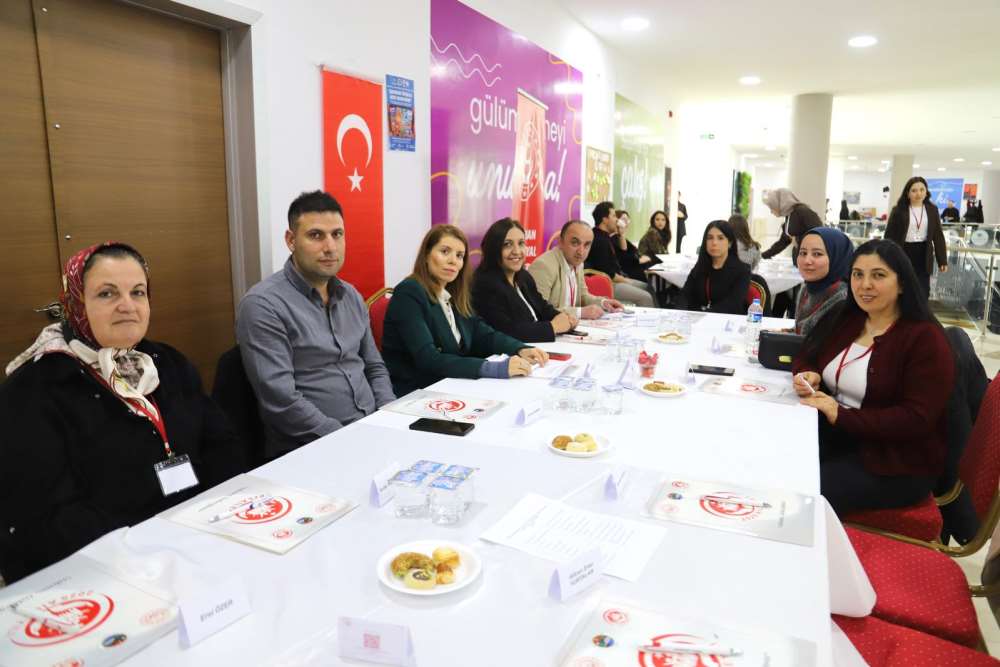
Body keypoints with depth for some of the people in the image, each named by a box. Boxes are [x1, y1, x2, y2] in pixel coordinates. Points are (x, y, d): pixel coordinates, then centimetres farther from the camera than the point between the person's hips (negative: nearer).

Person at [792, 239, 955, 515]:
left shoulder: (925, 338, -12)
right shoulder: (846, 319, 8)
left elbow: (917, 420, -19)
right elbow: (805, 357, 14)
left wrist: (842, 416, -26)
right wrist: (808, 376, -11)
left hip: (897, 462, -6)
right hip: (835, 437, 6)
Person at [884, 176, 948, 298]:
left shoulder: (932, 210, 5)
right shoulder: (899, 210, -4)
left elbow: (938, 236, 7)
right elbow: (890, 235, -5)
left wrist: (942, 260, 3)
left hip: (923, 255, 2)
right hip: (903, 253, -2)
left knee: (923, 293, 0)